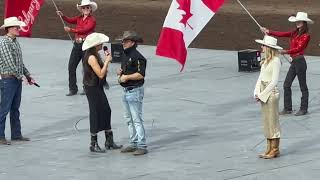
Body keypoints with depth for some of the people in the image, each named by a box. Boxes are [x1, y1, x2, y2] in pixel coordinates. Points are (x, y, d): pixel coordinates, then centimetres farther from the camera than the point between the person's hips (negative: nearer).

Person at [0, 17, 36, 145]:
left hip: (17, 80, 9)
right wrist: (19, 75, -13)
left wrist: (28, 75, 18)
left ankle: (16, 134, 19)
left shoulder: (16, 42, 15)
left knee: (15, 109, 13)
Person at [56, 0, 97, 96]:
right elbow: (70, 20, 1)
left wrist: (71, 30, -18)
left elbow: (84, 30, -16)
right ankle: (73, 89, 7)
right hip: (77, 44, 6)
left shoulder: (92, 20, -5)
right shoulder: (79, 18, 14)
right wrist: (62, 16, -16)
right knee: (71, 66, 1)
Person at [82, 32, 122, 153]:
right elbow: (100, 74, -23)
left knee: (106, 112, 14)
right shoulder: (91, 58, -21)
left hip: (98, 87, 10)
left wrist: (106, 60, 5)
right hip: (92, 88, -10)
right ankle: (93, 144, 8)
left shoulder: (95, 56, 10)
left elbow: (103, 71, 12)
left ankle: (109, 142, 22)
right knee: (96, 115, -2)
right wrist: (107, 61, -17)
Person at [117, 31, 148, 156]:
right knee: (129, 119, 12)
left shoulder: (137, 57, -15)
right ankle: (134, 144, 19)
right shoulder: (126, 56, 16)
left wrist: (127, 77, -18)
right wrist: (121, 72, 7)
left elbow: (141, 74, -23)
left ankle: (142, 146, -9)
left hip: (135, 91, -10)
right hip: (126, 91, 10)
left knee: (137, 119, -10)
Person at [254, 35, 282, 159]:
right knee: (266, 121, 12)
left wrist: (262, 94, -15)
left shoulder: (275, 61, -15)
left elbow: (274, 81, -17)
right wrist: (257, 93, 0)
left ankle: (275, 150, 6)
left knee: (272, 121, -1)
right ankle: (269, 148, 18)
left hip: (271, 93, -9)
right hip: (263, 94, 9)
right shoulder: (265, 61, 10)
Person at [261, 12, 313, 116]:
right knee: (286, 85, 9)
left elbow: (299, 48, -19)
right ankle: (288, 108, 16)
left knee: (303, 86, 1)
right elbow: (281, 34, 9)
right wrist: (269, 32, 1)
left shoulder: (306, 36, -10)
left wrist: (286, 51, -26)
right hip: (294, 61, 8)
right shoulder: (294, 33, 13)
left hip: (300, 61, -8)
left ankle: (304, 109, 9)